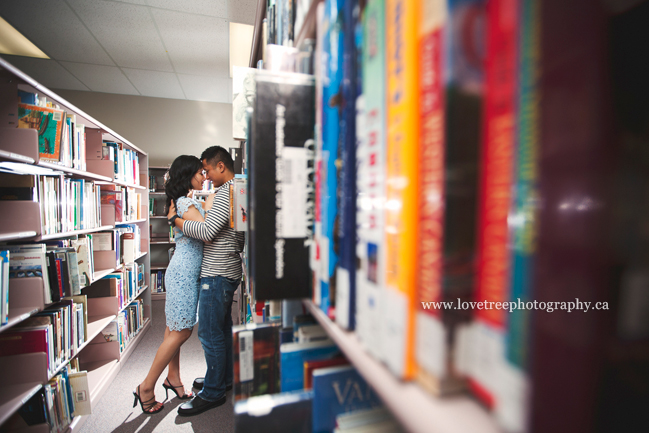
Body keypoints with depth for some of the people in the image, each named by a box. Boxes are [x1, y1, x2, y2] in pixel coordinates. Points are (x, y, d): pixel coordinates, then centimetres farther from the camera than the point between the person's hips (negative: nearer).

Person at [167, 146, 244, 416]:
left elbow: (207, 231, -24)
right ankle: (225, 379, 35)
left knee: (210, 333, 1)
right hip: (226, 271, 10)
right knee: (222, 328, 20)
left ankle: (213, 393, 17)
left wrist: (174, 219, -12)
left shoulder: (226, 192, -17)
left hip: (217, 274, -10)